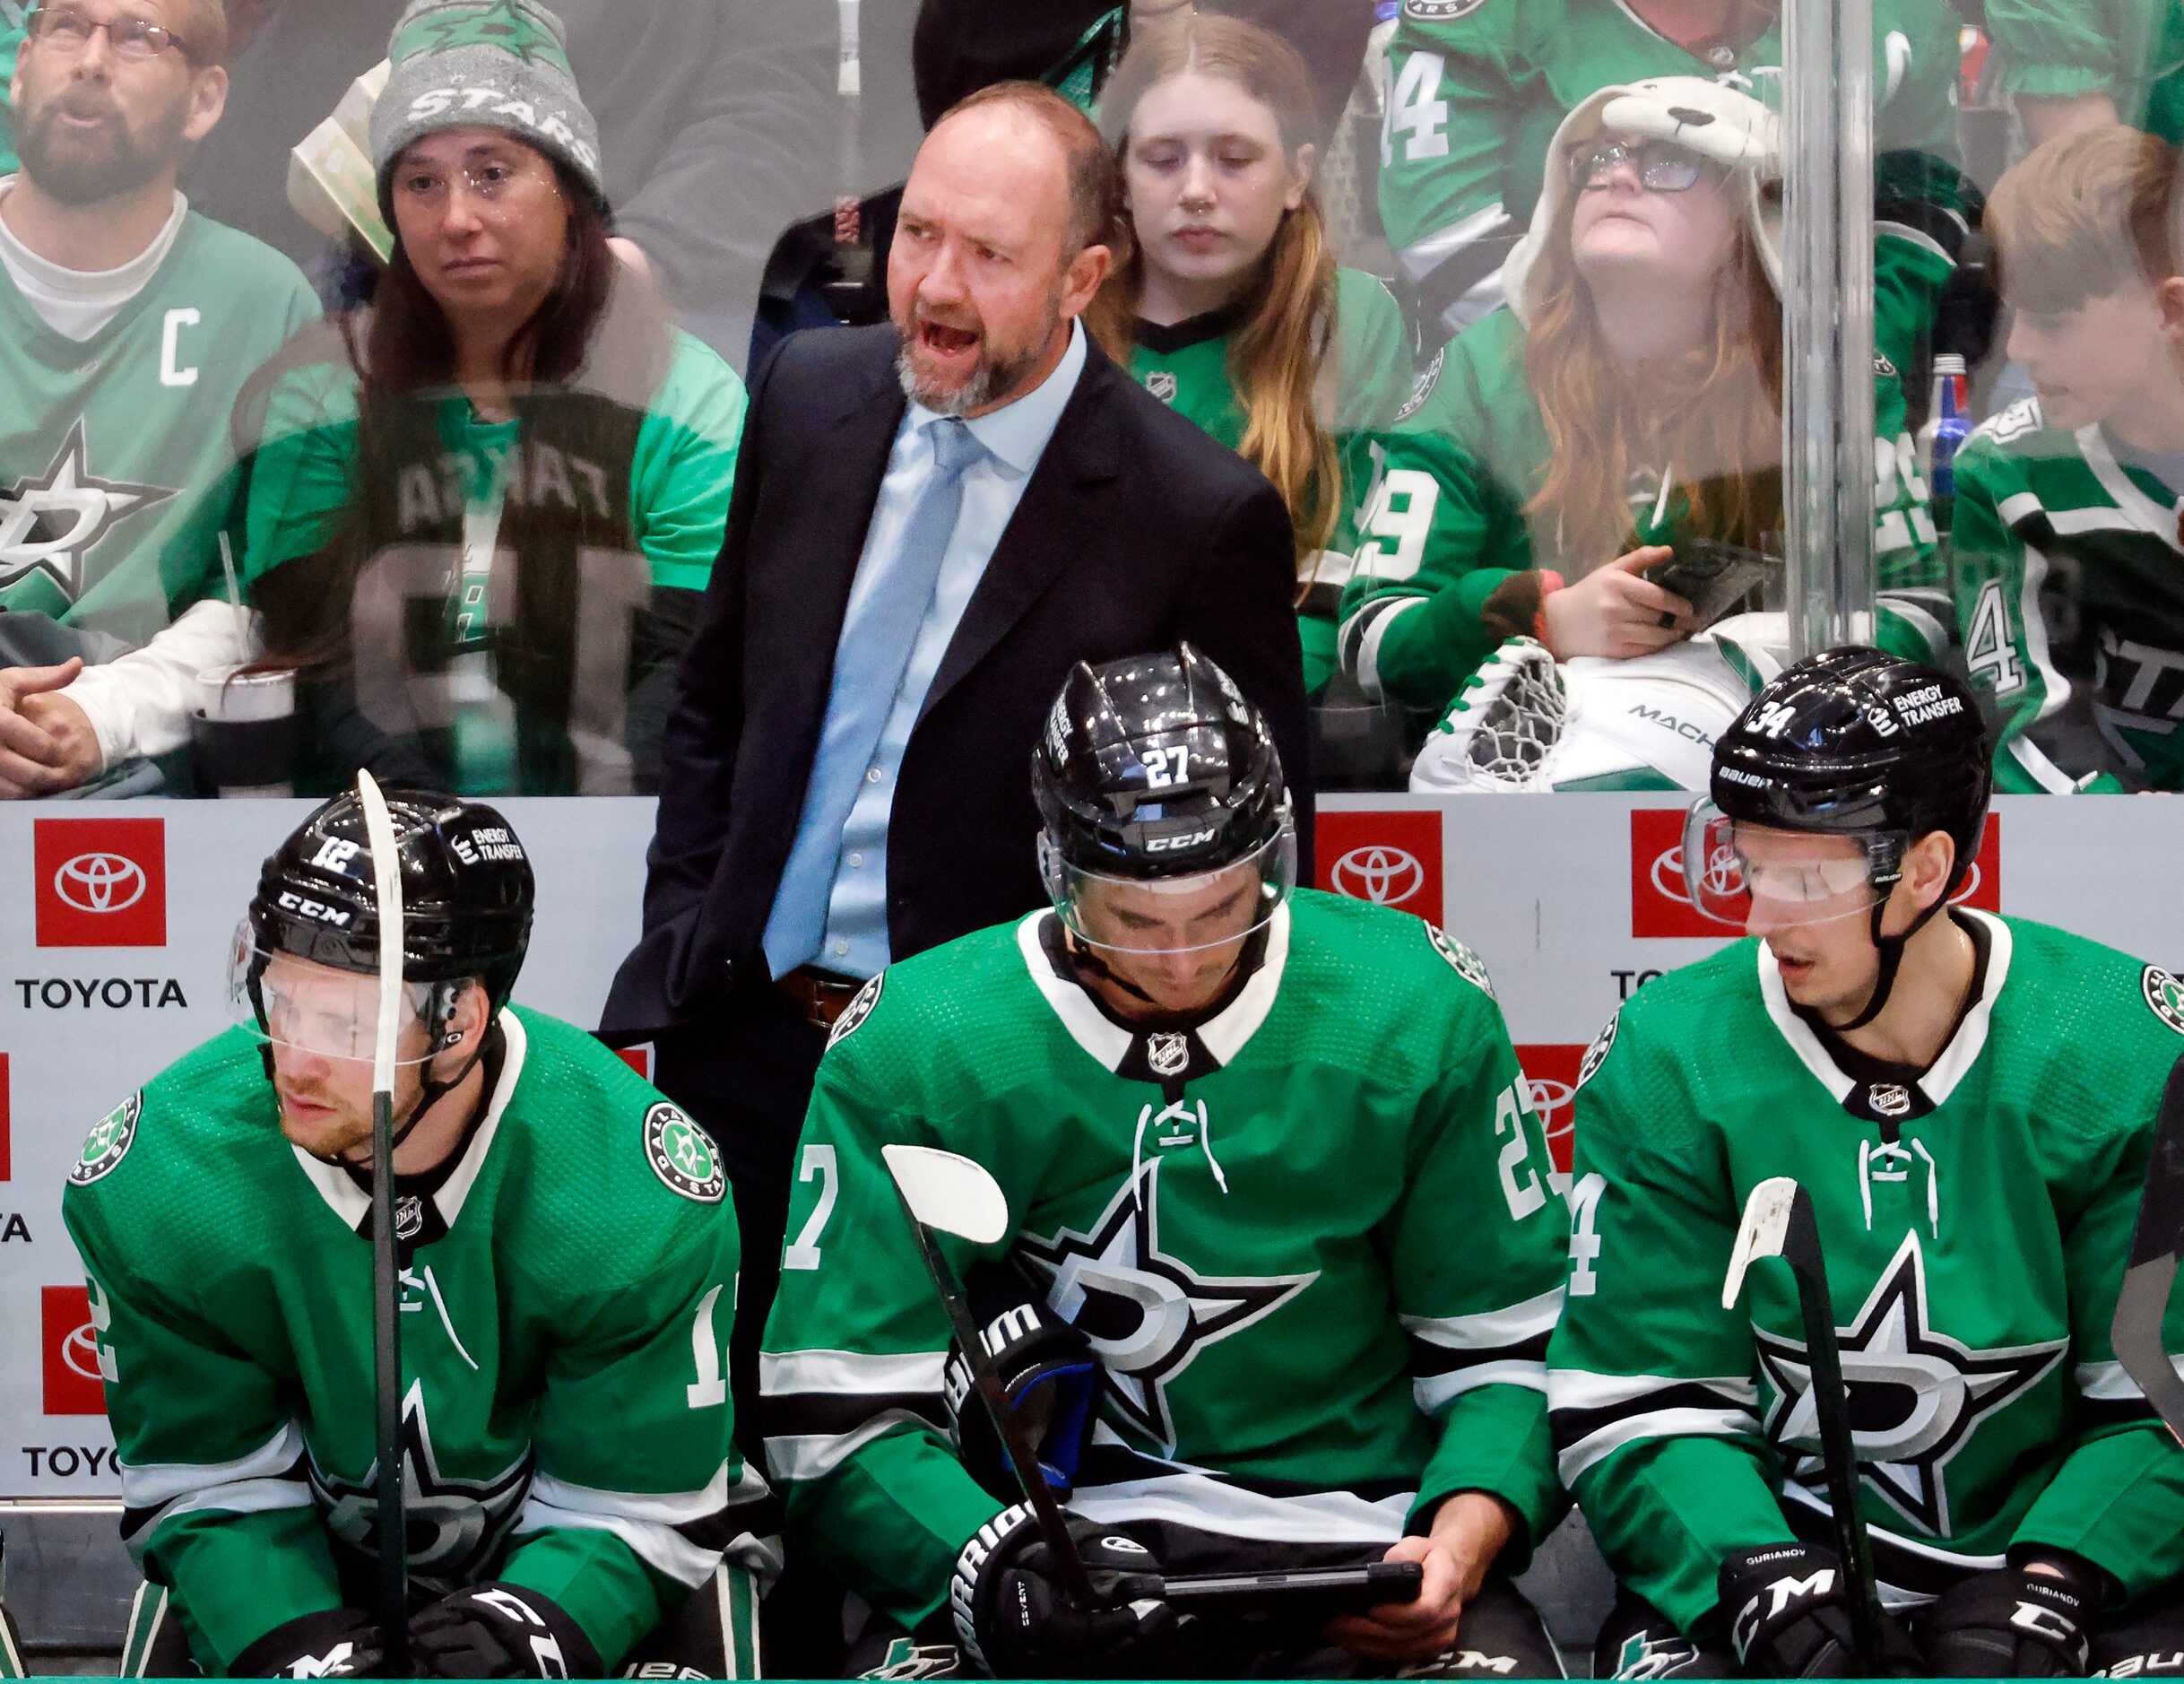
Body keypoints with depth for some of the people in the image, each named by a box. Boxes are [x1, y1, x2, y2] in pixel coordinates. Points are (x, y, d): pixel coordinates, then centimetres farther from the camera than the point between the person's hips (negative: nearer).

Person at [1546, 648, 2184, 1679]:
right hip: (1781, 1546, 1)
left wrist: (2050, 1584, -18)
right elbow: (1636, 1403, -3)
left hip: (2063, 1554, 0)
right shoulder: (1667, 1061, -3)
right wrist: (1761, 1582, -19)